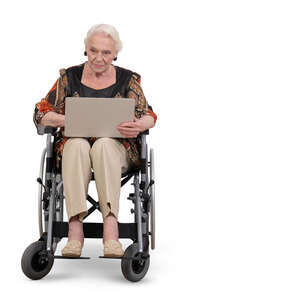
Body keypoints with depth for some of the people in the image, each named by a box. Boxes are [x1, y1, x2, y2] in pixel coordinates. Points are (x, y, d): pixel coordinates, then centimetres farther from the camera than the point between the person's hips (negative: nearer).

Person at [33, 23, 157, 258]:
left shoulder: (128, 79, 9)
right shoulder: (69, 77, 8)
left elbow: (149, 115, 4)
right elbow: (41, 113, 6)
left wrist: (140, 125, -21)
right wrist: (65, 120, -15)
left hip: (116, 147, 0)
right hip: (74, 146, 1)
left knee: (103, 145, -36)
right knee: (78, 144, -36)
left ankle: (110, 227, -47)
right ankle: (75, 228, -44)